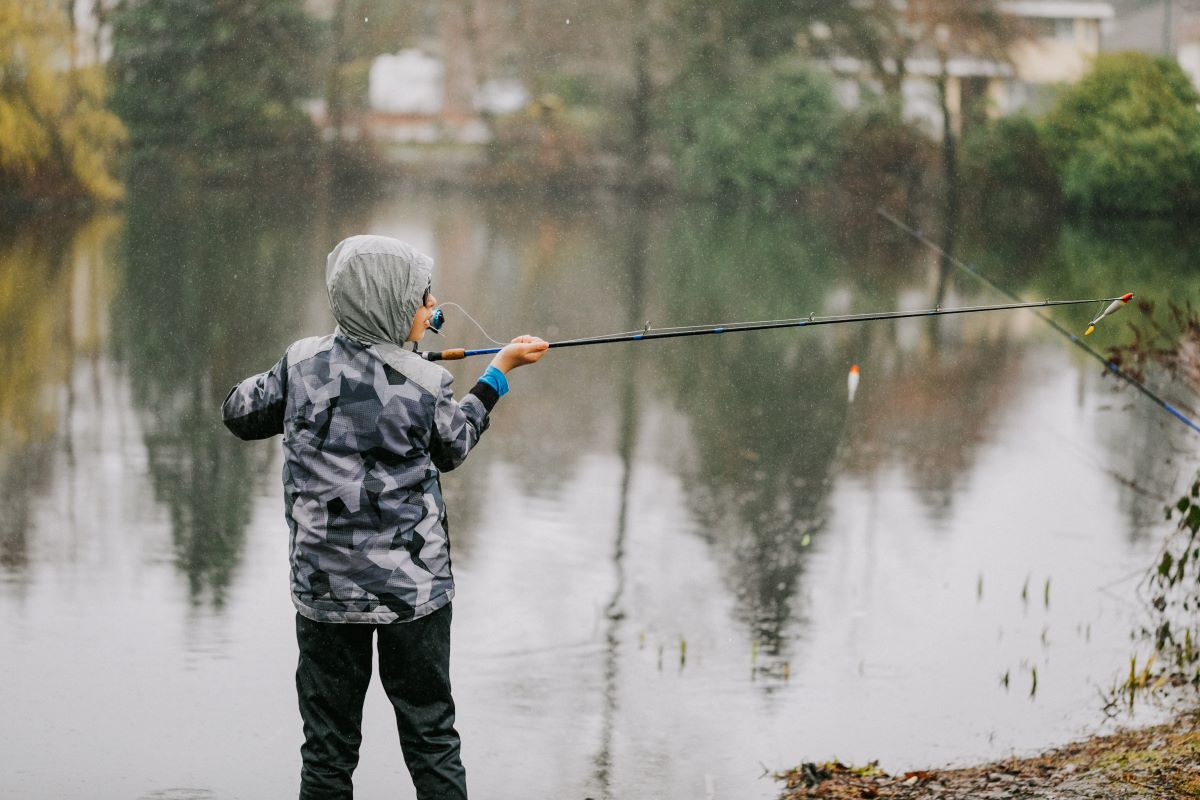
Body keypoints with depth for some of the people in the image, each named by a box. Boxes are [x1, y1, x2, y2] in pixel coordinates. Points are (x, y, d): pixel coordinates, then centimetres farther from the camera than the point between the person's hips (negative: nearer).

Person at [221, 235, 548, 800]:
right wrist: (502, 369, 17)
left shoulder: (303, 364, -6)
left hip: (326, 587, 2)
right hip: (414, 591, -2)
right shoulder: (424, 385, -12)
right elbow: (452, 447, 8)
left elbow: (240, 415, 10)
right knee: (431, 739, 9)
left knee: (328, 751, 9)